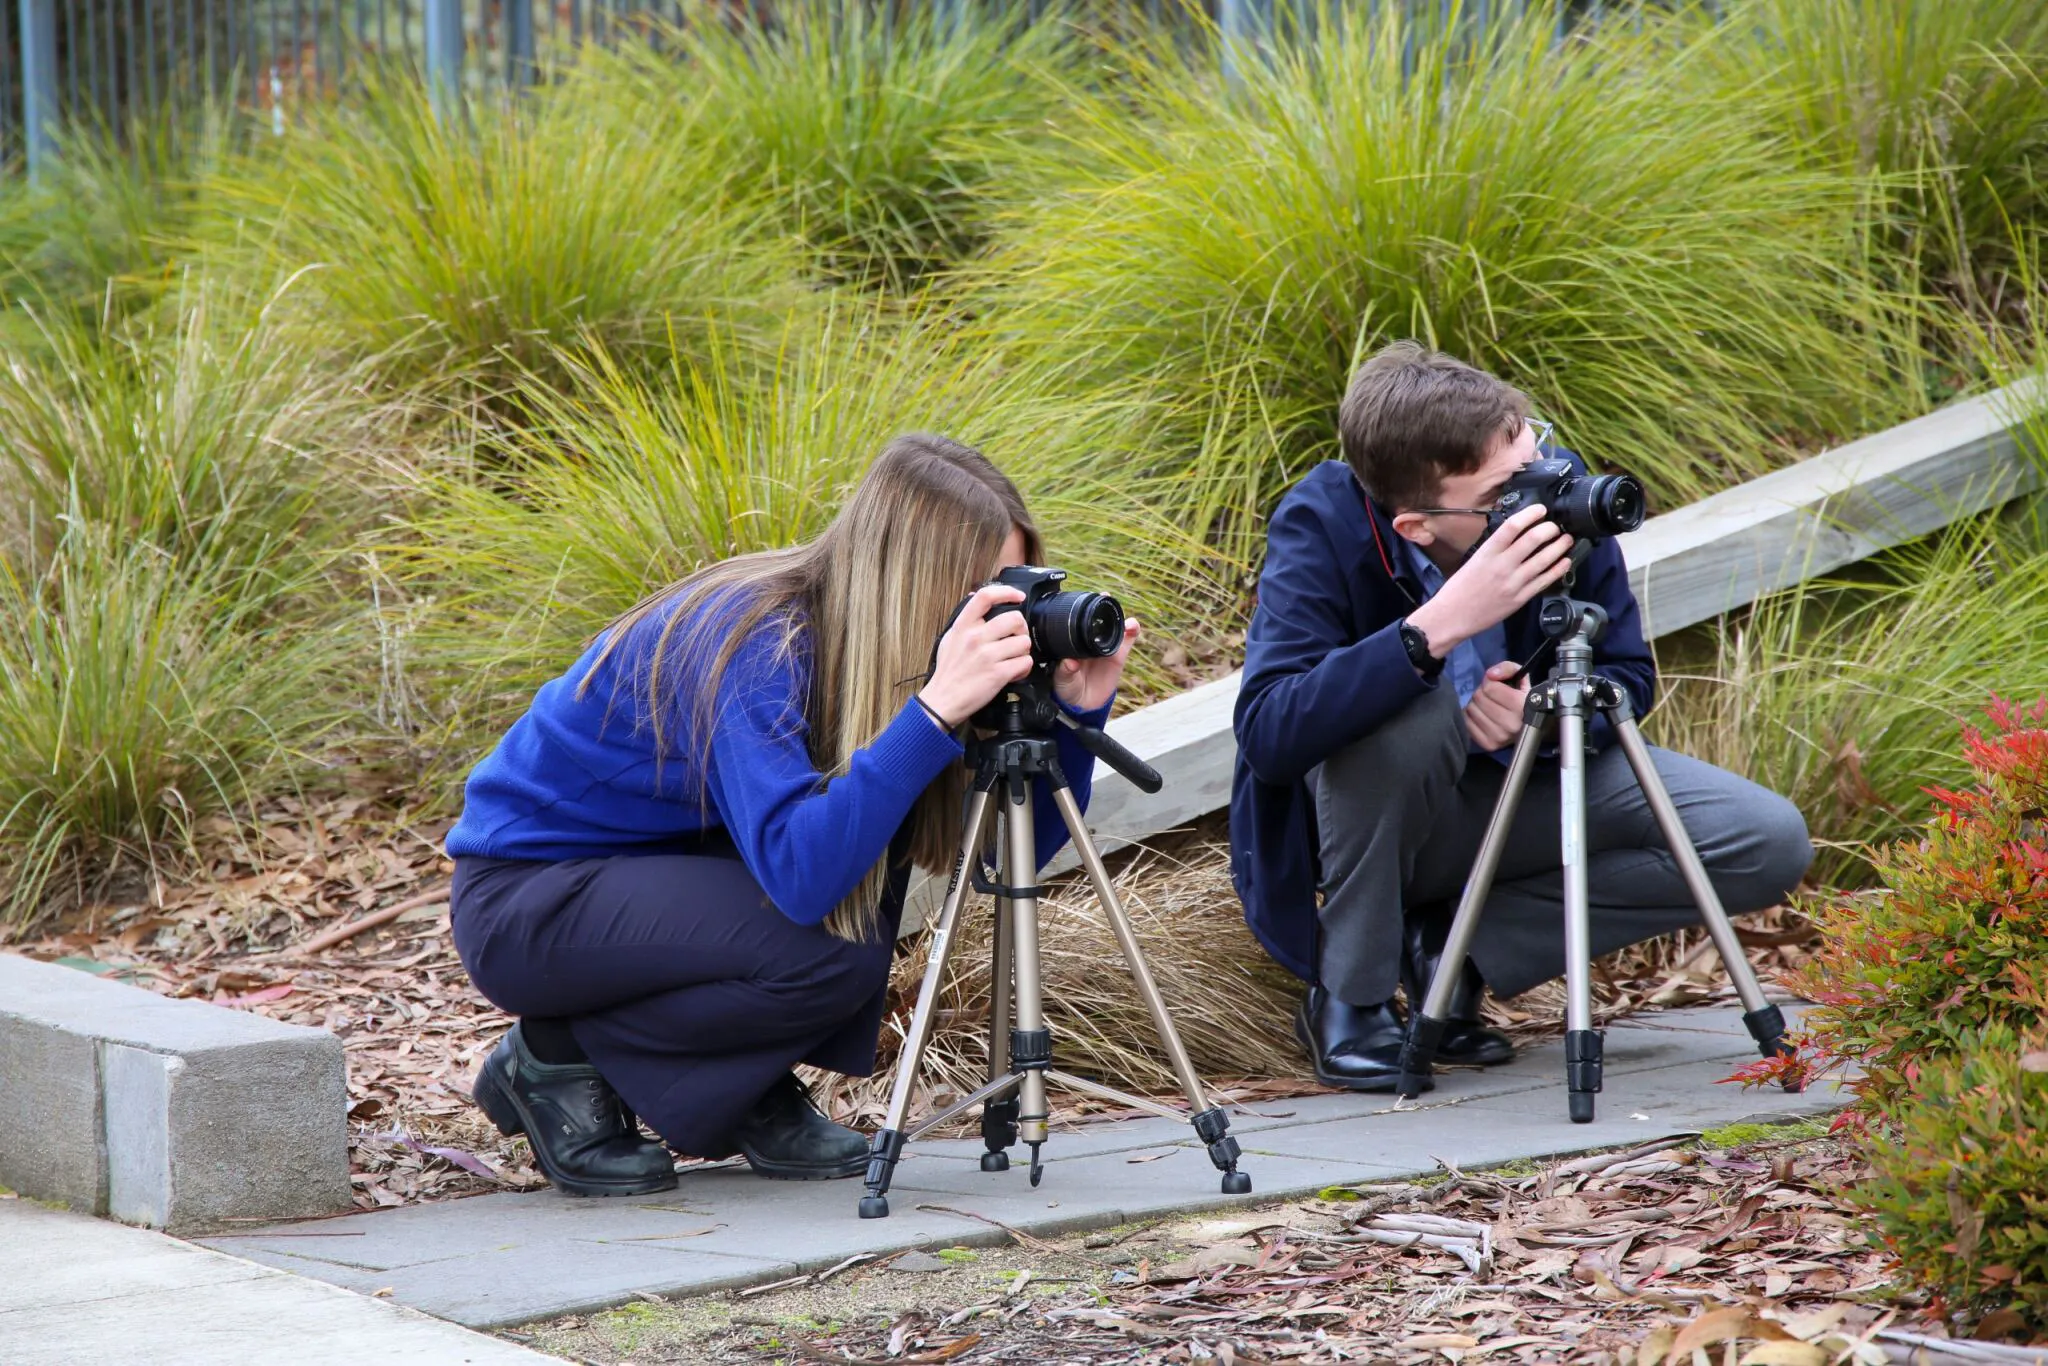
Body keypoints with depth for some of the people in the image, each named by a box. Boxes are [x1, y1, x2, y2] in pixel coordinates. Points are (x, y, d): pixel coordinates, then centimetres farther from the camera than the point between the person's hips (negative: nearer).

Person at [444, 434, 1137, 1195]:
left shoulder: (859, 653, -5)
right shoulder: (753, 645, -28)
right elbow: (802, 876, -41)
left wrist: (1078, 710, -19)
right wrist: (934, 709, -44)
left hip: (655, 866, 8)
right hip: (522, 897, -8)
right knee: (832, 954, -27)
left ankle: (757, 1097, 1)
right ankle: (559, 1058, -6)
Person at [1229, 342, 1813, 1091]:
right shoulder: (1322, 525, -27)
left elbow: (1629, 679, -5)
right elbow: (1266, 733, -41)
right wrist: (1440, 624, -49)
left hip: (1526, 779, 4)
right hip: (1365, 815, -4)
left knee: (1769, 844, -12)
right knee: (1415, 719, -38)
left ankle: (1455, 949, -6)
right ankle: (1350, 999, -14)